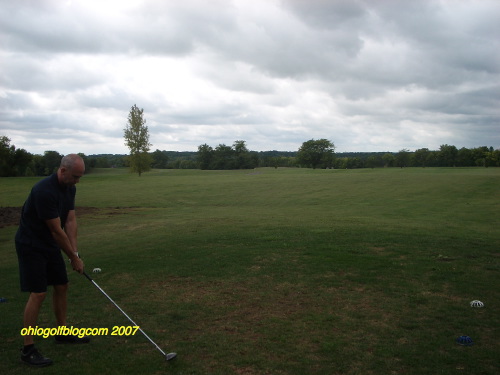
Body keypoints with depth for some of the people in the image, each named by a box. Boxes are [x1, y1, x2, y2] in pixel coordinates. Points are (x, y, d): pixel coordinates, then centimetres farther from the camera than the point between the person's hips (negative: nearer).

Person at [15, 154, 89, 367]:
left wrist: (75, 251, -7)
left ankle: (63, 333, 27)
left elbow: (70, 221, 0)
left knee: (61, 286, 12)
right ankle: (27, 349, 1)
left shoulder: (69, 188, -1)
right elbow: (57, 230, -24)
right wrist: (74, 258, -15)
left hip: (50, 244, 9)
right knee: (38, 293, -10)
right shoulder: (44, 191, -30)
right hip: (30, 245, -9)